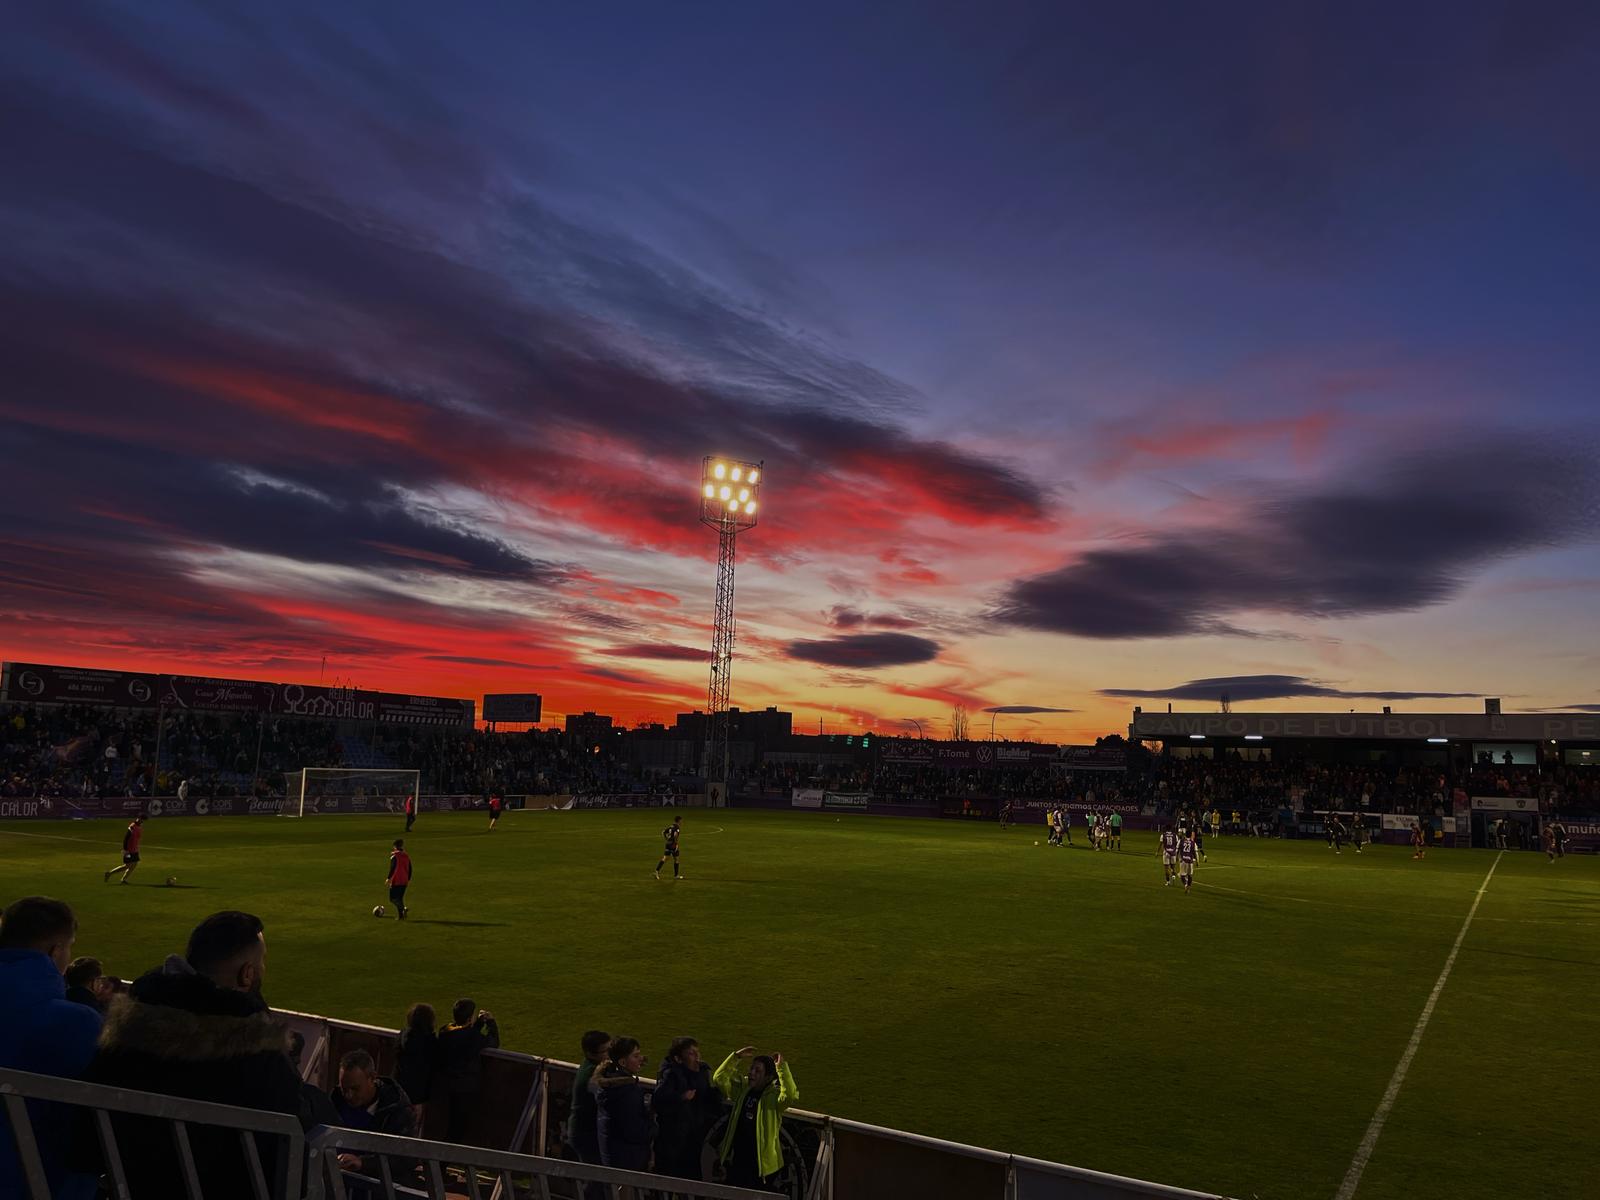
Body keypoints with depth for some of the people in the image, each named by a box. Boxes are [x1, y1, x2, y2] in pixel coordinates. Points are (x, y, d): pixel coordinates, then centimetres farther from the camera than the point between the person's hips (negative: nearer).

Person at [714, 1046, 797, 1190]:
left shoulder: (774, 1094, -15)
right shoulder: (742, 1087, 1)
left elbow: (791, 1095, -35)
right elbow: (719, 1078, -3)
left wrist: (782, 1067, -37)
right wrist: (736, 1056, -11)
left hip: (760, 1163, -5)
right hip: (736, 1159, 5)